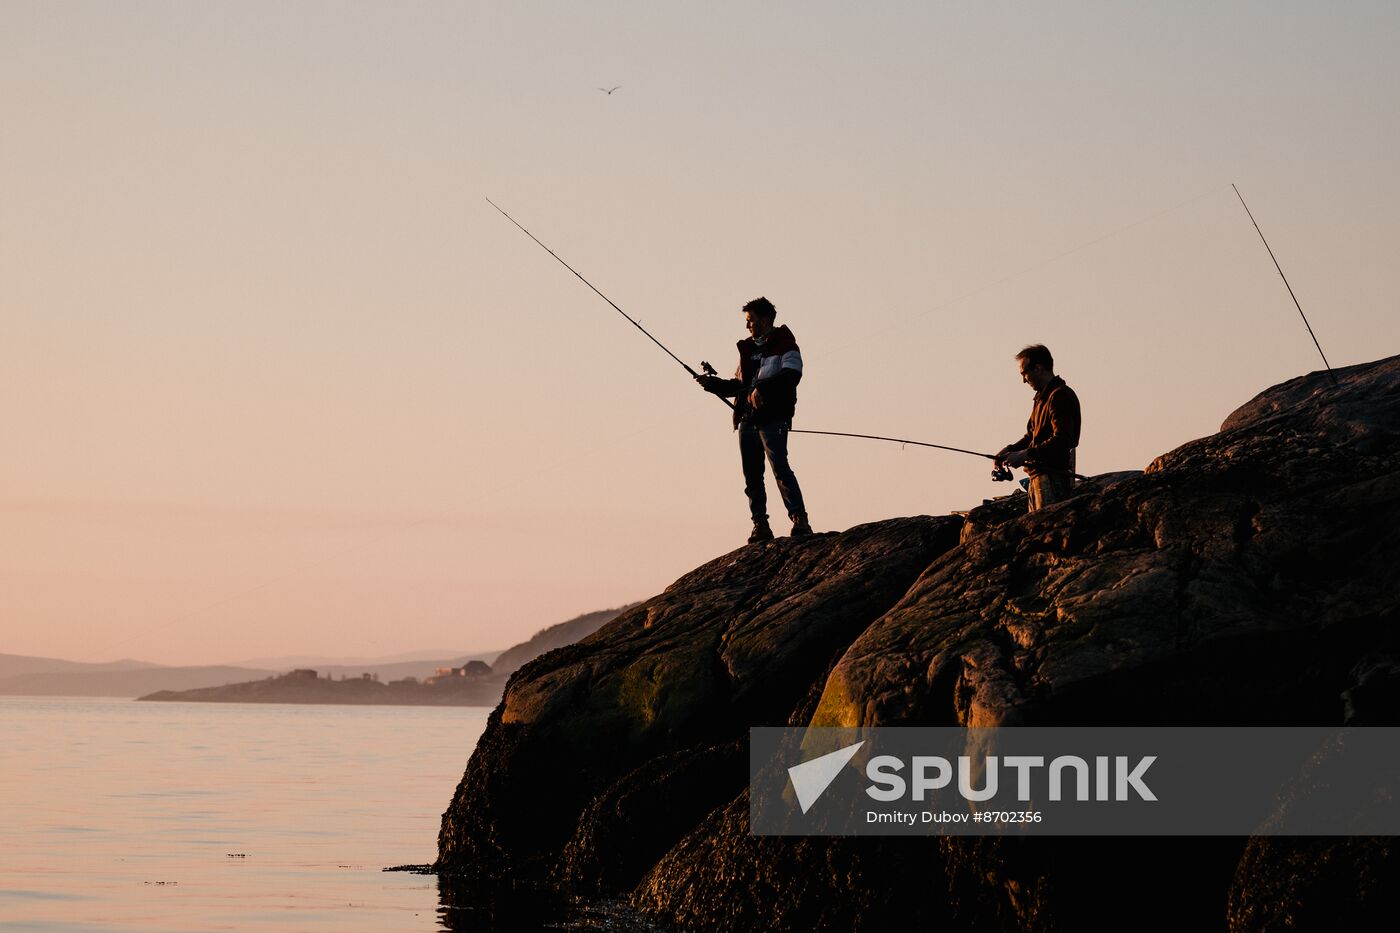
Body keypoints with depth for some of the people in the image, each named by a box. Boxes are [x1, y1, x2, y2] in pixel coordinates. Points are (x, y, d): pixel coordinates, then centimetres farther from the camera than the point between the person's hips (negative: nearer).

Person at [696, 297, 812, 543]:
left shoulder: (784, 345, -1)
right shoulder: (747, 349, 22)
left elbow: (791, 375, -17)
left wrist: (763, 388, -25)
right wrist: (712, 383, 15)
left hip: (773, 418, -8)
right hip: (748, 419, 8)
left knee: (780, 467, -19)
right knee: (752, 476, 5)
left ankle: (800, 520, -21)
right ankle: (760, 527, 8)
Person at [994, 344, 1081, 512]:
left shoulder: (1061, 396, -11)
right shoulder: (1042, 397, 22)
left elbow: (1062, 440, -21)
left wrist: (1025, 455, -21)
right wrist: (1010, 449, 8)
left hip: (1053, 479, -10)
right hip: (1038, 477, 10)